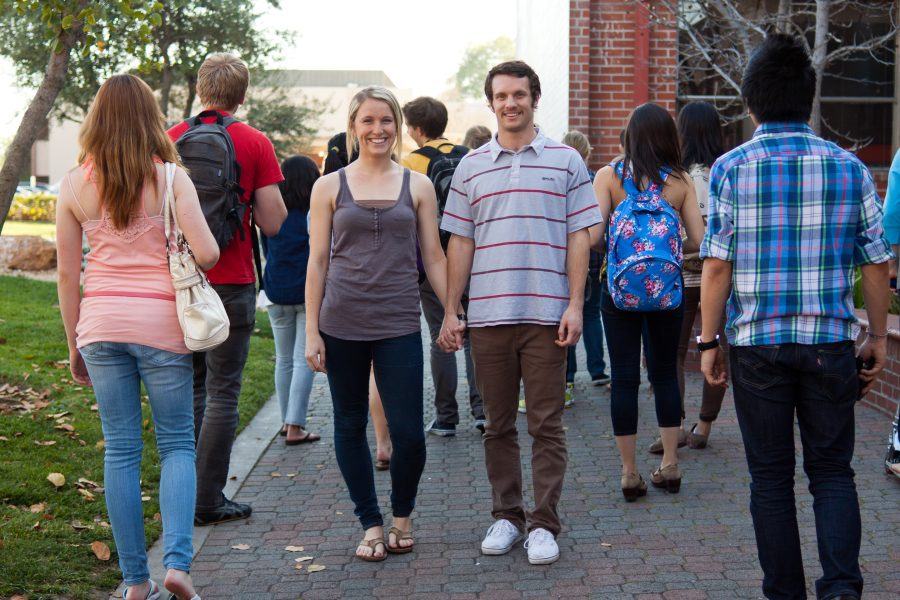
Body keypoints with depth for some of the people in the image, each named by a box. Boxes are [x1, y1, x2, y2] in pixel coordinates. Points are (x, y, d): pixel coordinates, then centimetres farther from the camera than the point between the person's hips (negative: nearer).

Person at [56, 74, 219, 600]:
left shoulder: (75, 184, 3)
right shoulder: (171, 178, -5)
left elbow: (67, 273, 5)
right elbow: (206, 254, -12)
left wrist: (74, 344, 15)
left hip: (100, 323, 2)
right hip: (160, 321, -2)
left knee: (121, 450, 9)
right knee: (177, 444, 10)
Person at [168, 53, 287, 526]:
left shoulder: (169, 140, 3)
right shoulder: (255, 144, -6)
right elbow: (272, 223, -8)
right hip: (230, 285, -4)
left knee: (188, 389, 15)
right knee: (222, 393, 3)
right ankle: (208, 500, 4)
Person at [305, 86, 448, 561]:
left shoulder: (417, 186, 8)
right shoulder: (329, 187, 6)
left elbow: (434, 258, 9)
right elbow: (317, 262, 5)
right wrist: (312, 331, 0)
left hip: (399, 325, 0)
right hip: (342, 325, 1)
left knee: (408, 433, -4)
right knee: (350, 427, 8)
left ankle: (402, 514, 22)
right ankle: (370, 523, 23)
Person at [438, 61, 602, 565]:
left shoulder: (565, 161, 5)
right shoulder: (471, 167, 10)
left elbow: (579, 238, 2)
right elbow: (460, 243, 11)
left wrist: (575, 305, -6)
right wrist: (451, 310, 6)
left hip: (546, 313, -2)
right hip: (487, 314, 2)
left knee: (547, 425, 1)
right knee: (499, 424, 10)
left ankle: (544, 523, 8)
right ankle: (506, 516, 20)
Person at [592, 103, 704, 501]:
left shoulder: (609, 176, -5)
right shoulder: (680, 180, 0)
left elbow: (593, 236, -13)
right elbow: (698, 240, -2)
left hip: (620, 288, -2)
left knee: (624, 378, 5)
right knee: (665, 373, 16)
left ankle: (629, 474, 9)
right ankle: (670, 465, 20)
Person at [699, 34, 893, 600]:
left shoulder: (731, 168, -5)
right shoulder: (848, 167, 1)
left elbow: (717, 265, -8)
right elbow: (876, 262, 3)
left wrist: (709, 341, 1)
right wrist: (878, 337, 13)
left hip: (756, 342, -1)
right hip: (829, 342, 1)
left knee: (771, 476, 10)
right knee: (832, 470, 11)